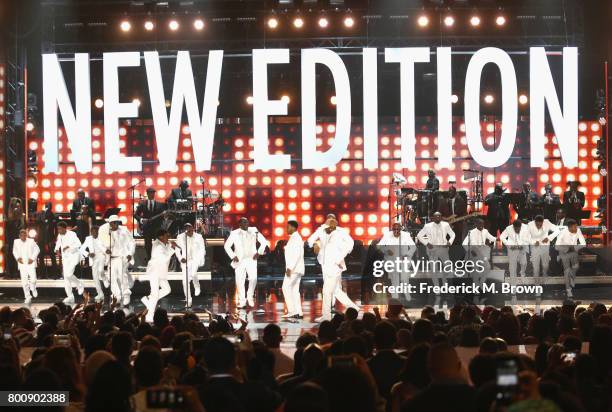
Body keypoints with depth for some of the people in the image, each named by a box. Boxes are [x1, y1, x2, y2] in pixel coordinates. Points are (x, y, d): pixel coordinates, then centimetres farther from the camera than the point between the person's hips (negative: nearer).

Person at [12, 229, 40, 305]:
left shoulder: (31, 241, -4)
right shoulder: (16, 242, 3)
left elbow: (37, 249, 5)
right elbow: (14, 251, 17)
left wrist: (32, 258, -5)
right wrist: (18, 258, -2)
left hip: (30, 263, -2)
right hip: (22, 264, 2)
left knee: (33, 279, -11)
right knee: (24, 282, -2)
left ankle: (33, 289, 24)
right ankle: (27, 297, 10)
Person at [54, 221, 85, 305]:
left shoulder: (72, 234, -14)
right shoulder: (60, 236, 6)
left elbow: (78, 244, -23)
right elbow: (58, 243, 26)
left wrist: (68, 246, -29)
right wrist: (57, 249, 6)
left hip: (73, 255, -7)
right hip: (65, 257, 7)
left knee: (68, 274, -21)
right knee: (66, 277, 2)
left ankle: (79, 285, 6)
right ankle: (70, 297, 8)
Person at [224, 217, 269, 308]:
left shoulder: (254, 231, 4)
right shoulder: (234, 233, 3)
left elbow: (264, 242, 10)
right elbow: (227, 246, 7)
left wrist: (259, 252, 0)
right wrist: (233, 256, -3)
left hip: (251, 260, 0)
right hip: (239, 260, 0)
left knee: (253, 278, -15)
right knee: (240, 281, -2)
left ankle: (250, 297, 6)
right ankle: (242, 301, 9)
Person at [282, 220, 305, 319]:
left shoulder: (296, 238, -13)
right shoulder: (294, 238, 18)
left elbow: (296, 254, -21)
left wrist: (290, 268, -24)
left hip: (293, 268, -10)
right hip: (294, 269, 10)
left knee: (286, 287, -11)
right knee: (294, 290, 8)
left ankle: (292, 311, -14)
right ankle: (298, 313, 7)